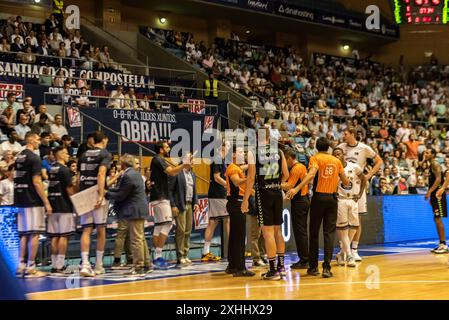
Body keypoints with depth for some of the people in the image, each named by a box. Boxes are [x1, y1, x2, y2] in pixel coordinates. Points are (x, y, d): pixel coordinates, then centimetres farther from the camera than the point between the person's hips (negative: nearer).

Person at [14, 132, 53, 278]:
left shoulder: (19, 157, 15)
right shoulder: (34, 158, -12)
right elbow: (36, 182, -17)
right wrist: (46, 202, -14)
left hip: (21, 201, 8)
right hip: (33, 201, -8)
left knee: (24, 234, 10)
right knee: (34, 234, -4)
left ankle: (21, 266, 9)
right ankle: (30, 268, -5)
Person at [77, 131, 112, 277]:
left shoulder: (83, 155, 16)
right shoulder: (105, 154, -2)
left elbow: (78, 178, 15)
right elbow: (101, 174, -17)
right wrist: (101, 195, -21)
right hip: (97, 195, -5)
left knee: (86, 230, 2)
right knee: (101, 230, 7)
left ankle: (85, 264, -11)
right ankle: (99, 265, 13)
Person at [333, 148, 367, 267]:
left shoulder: (354, 167, 0)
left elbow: (363, 179, 12)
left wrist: (360, 194, 5)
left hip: (353, 200, 3)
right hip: (340, 200, -3)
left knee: (353, 227, 5)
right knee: (343, 228, -6)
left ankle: (342, 253, 20)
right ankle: (349, 256, -4)